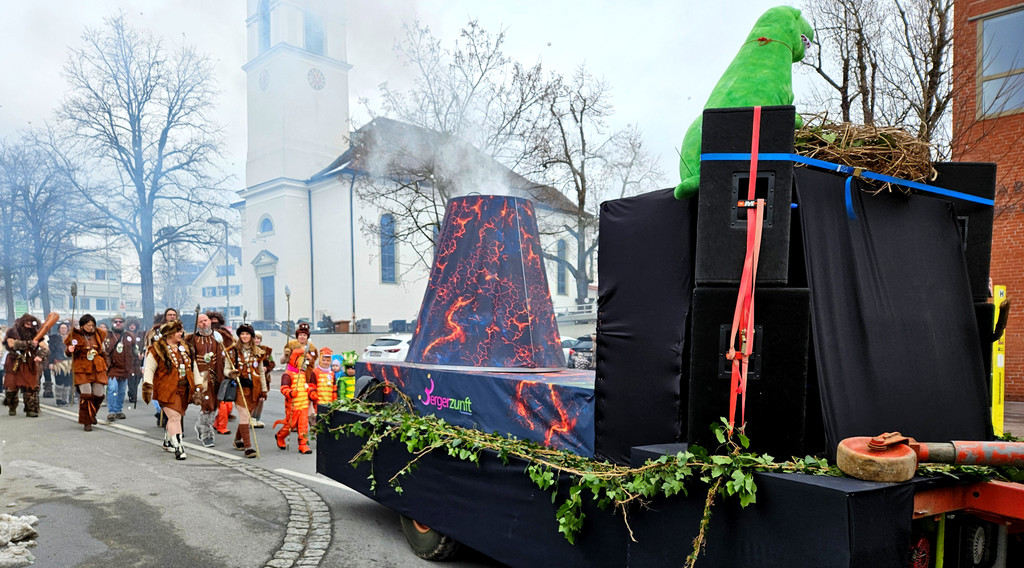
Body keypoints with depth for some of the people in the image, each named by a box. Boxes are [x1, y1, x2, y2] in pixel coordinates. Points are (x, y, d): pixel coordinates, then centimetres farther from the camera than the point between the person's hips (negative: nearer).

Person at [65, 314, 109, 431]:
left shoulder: (98, 334, 8)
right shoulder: (75, 335, -4)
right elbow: (67, 353, 3)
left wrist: (104, 363, 19)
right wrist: (69, 350, -20)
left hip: (97, 368, 3)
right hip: (82, 368, -3)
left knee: (99, 394, -1)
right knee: (86, 395, -12)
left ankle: (92, 414, 29)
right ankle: (87, 422, 1)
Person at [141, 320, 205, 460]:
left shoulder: (184, 348, 14)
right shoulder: (157, 349, -5)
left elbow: (193, 367, 18)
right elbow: (149, 369, -6)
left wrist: (199, 386, 15)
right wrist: (147, 386, -15)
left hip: (183, 389, 6)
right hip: (167, 390, -6)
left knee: (178, 416, 14)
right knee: (174, 417, -13)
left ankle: (168, 442, 34)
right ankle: (178, 447, -10)